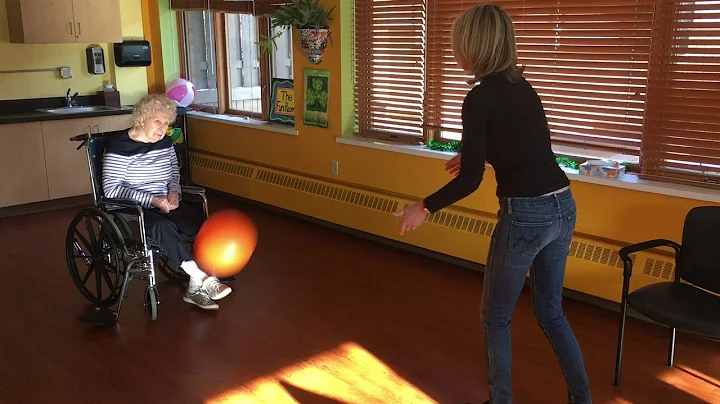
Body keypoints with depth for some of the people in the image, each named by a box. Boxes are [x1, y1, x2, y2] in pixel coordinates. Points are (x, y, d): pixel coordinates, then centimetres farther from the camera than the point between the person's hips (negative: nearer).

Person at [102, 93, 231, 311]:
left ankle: (195, 288, -16)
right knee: (162, 227, -37)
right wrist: (151, 200, -23)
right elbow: (111, 189, -17)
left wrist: (174, 192, -3)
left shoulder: (165, 142, 6)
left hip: (165, 204, 6)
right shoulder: (121, 147, -13)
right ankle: (203, 279, -32)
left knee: (199, 223, -22)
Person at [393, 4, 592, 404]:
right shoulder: (522, 86, 11)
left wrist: (424, 207, -1)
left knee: (495, 318, 13)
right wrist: (474, 155, 36)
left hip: (525, 216, -8)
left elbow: (470, 180, -14)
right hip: (562, 208, 8)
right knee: (551, 312, 22)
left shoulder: (480, 98, -14)